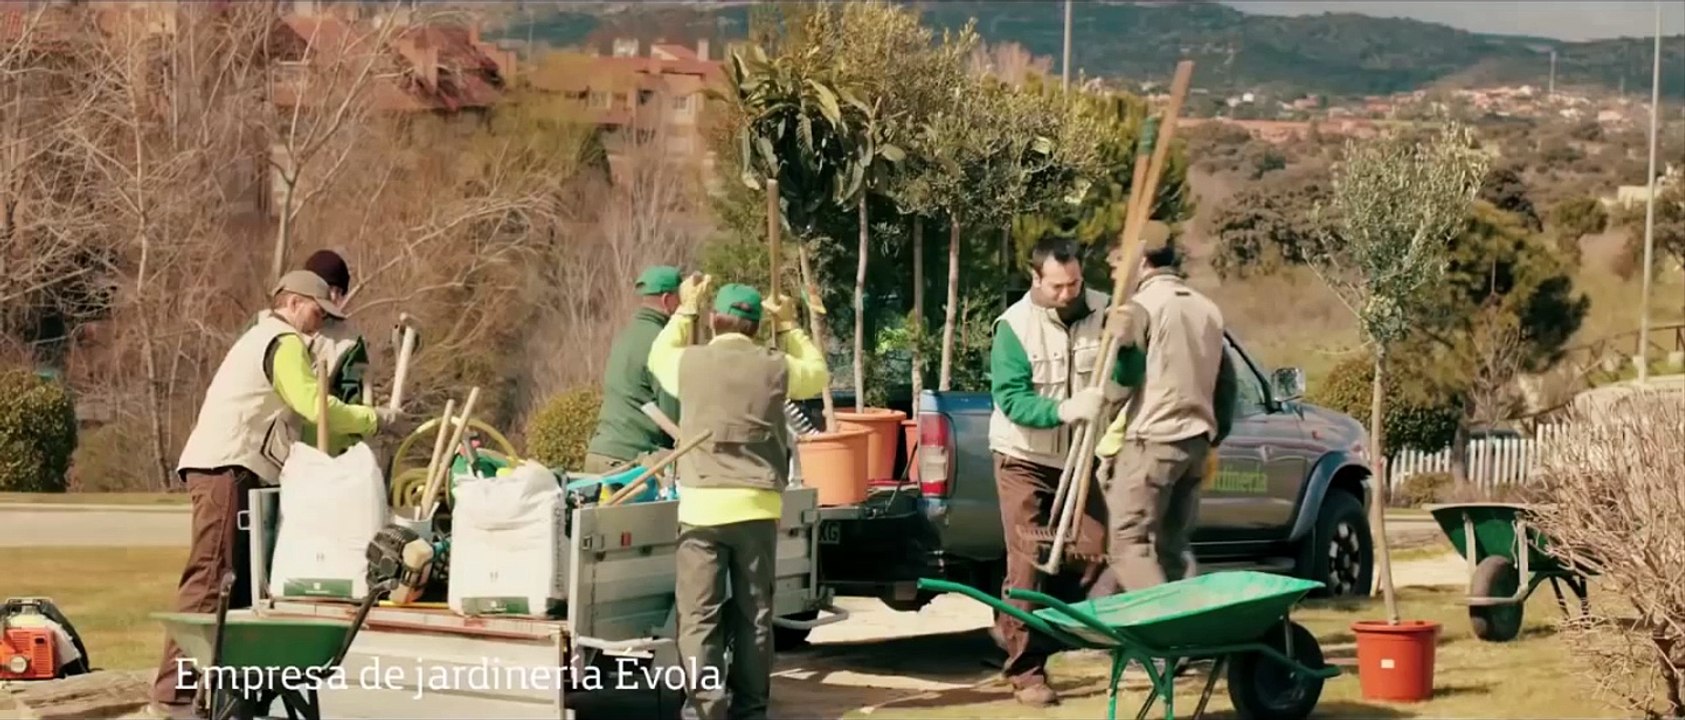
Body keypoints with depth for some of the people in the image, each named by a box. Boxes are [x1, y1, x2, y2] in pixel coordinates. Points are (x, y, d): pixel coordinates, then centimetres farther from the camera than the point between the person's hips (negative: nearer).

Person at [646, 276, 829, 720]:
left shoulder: (690, 363, -1)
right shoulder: (776, 367, 0)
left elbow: (658, 357, 23)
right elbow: (818, 373, 22)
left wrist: (685, 310, 34)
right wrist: (789, 328, 31)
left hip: (702, 504, -1)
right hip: (757, 504, 2)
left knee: (700, 614, -1)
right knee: (753, 611, 10)